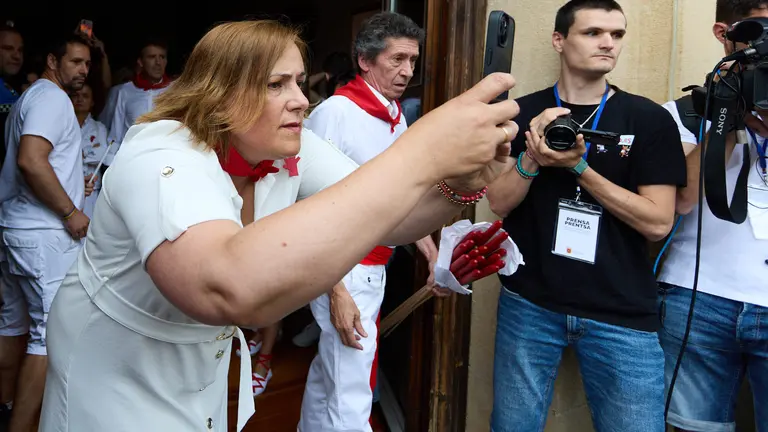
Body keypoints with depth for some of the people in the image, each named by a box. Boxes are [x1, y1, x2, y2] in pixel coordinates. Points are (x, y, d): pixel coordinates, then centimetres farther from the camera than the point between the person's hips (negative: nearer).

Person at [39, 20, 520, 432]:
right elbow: (233, 289, -53)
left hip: (206, 368, 6)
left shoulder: (293, 152, -10)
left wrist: (461, 183, -38)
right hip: (117, 381, -6)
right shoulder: (161, 157, -33)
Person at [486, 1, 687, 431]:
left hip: (623, 313, -1)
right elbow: (499, 202, -1)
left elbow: (658, 222, -7)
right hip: (529, 303, 1)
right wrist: (532, 157, -19)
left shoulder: (650, 119, -2)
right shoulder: (524, 114, 2)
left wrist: (578, 166, -16)